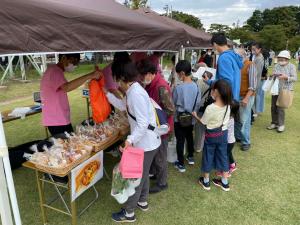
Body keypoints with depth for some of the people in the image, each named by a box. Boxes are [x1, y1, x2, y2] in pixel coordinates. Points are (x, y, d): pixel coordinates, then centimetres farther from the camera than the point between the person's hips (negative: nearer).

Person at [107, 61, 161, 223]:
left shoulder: (136, 94, -27)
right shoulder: (132, 90, 5)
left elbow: (143, 123, -30)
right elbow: (123, 106, 22)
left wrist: (130, 140, -42)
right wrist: (106, 93, 18)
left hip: (145, 143, -10)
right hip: (145, 141, 10)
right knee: (142, 173, 25)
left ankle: (129, 213, 26)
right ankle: (143, 202, 46)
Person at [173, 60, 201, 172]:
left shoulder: (178, 88, -22)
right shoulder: (196, 86, -10)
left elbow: (173, 103, -8)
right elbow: (198, 104, -2)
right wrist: (193, 112, 13)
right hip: (191, 118, 5)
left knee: (180, 140, 8)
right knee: (189, 136, 24)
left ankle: (181, 164, 18)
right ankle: (191, 157, 43)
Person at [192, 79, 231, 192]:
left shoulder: (210, 108, -28)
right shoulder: (227, 105, -11)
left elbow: (203, 122, -14)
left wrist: (195, 116, 7)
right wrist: (214, 97, 5)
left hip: (211, 135, -5)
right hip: (223, 133, 5)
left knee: (208, 157, 13)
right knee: (223, 156, 18)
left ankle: (206, 182, 30)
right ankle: (225, 183, 31)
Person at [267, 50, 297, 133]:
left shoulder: (291, 66, -3)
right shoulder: (277, 66, 9)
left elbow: (295, 78, -9)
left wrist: (285, 77, -24)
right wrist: (272, 75, -6)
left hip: (285, 90, -5)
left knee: (280, 107, -6)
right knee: (273, 107, 8)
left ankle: (281, 125, 9)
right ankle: (274, 123, 23)